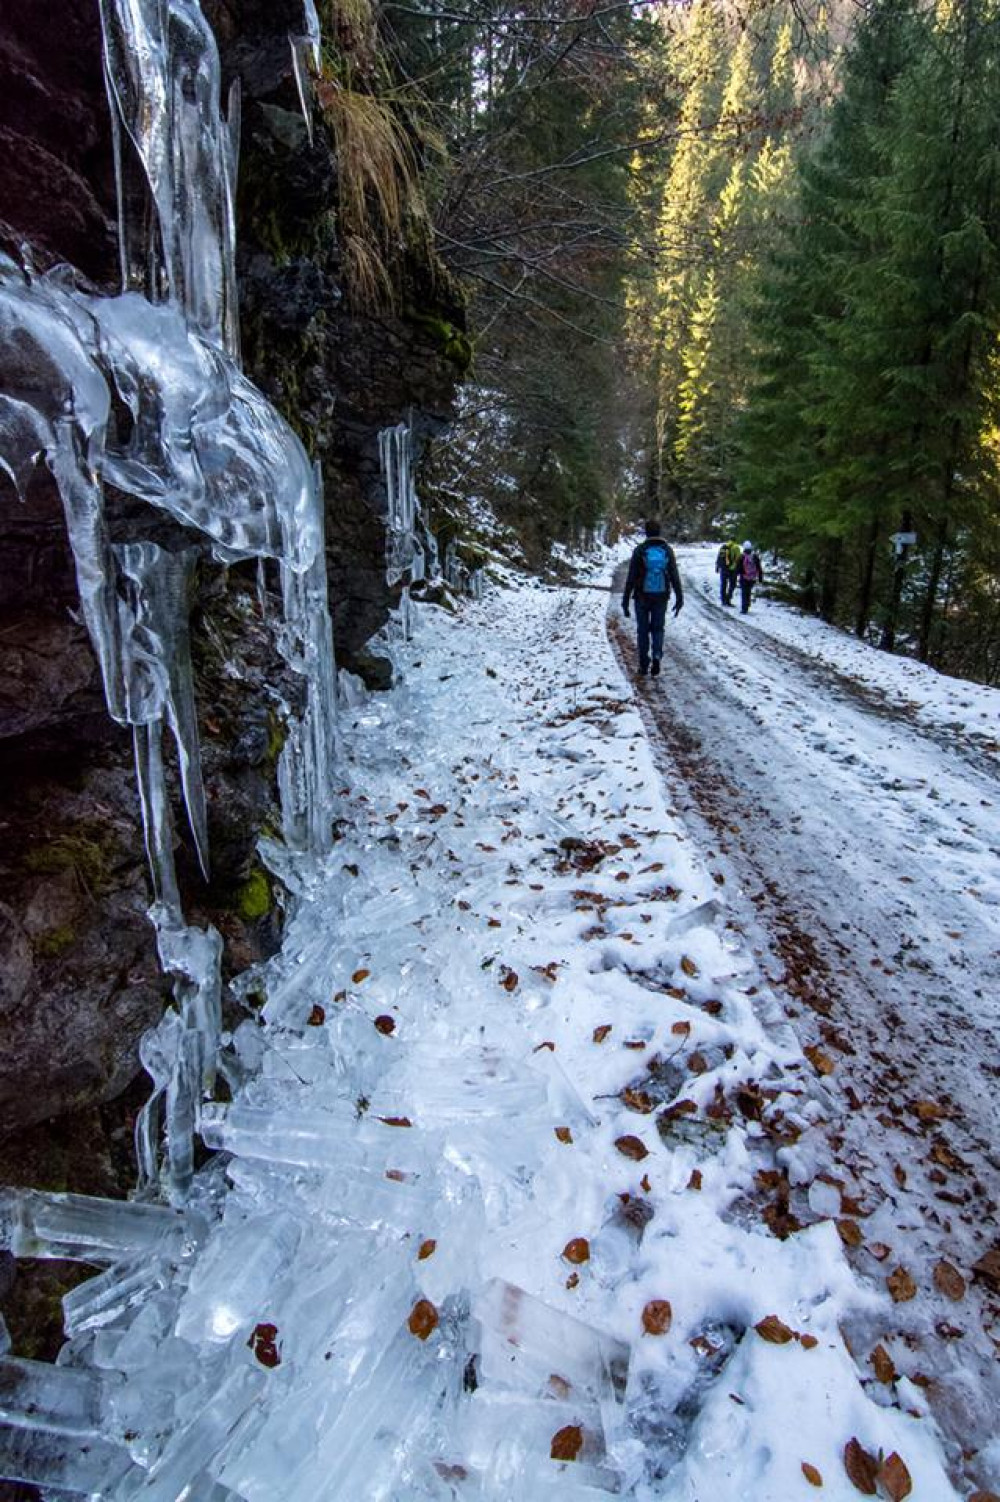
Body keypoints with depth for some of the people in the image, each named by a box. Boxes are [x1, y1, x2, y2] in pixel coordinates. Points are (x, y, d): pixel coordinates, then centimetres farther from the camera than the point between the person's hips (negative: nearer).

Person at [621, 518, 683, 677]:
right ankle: (657, 655, -10)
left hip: (642, 597, -2)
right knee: (658, 628, 15)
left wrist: (625, 600, -3)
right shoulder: (667, 550, -1)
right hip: (661, 597, 2)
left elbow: (631, 577, -8)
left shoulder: (640, 550, -8)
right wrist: (679, 598, 4)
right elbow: (675, 576, -2)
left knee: (643, 630, 10)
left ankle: (644, 665, 12)